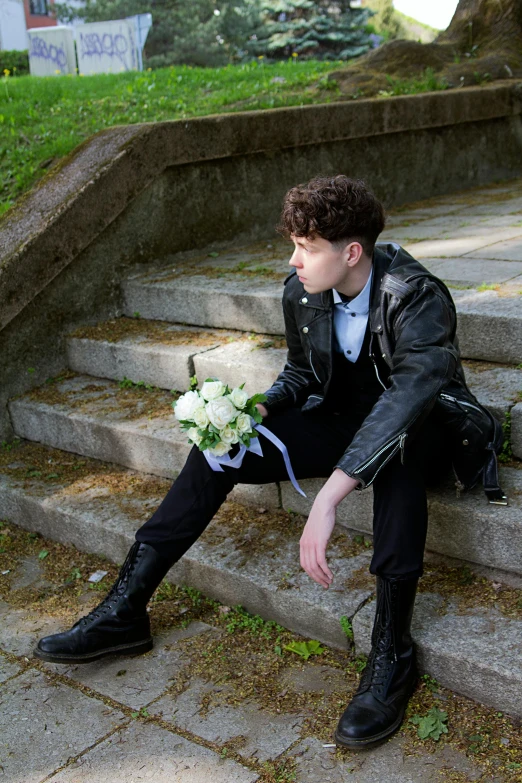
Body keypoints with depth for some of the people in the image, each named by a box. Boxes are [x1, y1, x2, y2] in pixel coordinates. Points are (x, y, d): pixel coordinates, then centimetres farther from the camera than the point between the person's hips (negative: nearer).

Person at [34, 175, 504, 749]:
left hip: (424, 435, -5)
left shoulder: (417, 298, -28)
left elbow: (410, 395, -44)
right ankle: (123, 611, -5)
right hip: (340, 424, 6)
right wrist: (259, 410, -13)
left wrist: (327, 498, -53)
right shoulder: (300, 292, -8)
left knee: (396, 446, -42)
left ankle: (391, 653, -33)